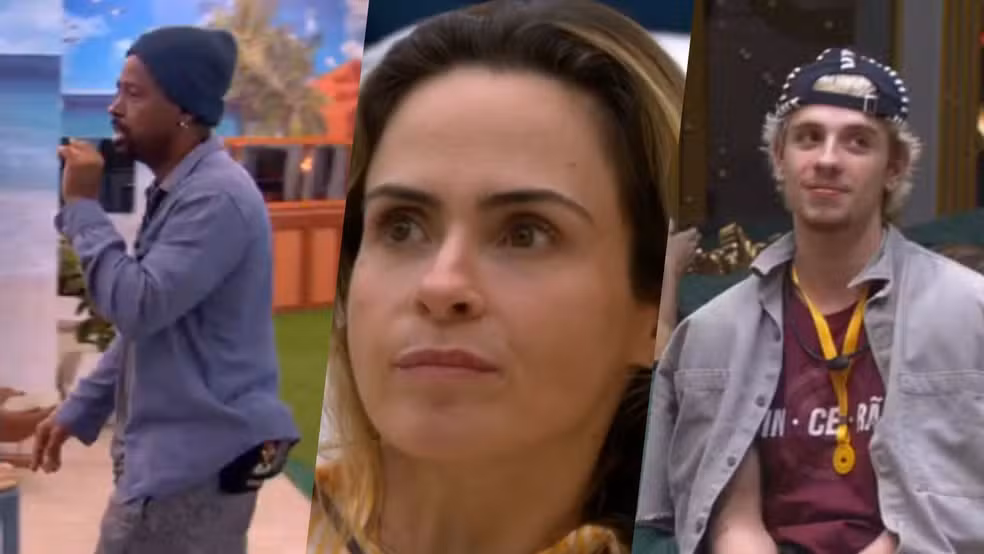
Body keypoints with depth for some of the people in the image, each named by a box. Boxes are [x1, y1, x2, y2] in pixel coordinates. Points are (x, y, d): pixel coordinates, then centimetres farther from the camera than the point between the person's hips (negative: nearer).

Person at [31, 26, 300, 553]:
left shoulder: (216, 196, -20)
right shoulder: (174, 191, 13)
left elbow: (138, 307, -26)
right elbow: (141, 326, 20)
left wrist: (83, 207, -17)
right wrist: (78, 411, 15)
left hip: (198, 455, -10)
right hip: (180, 448, 10)